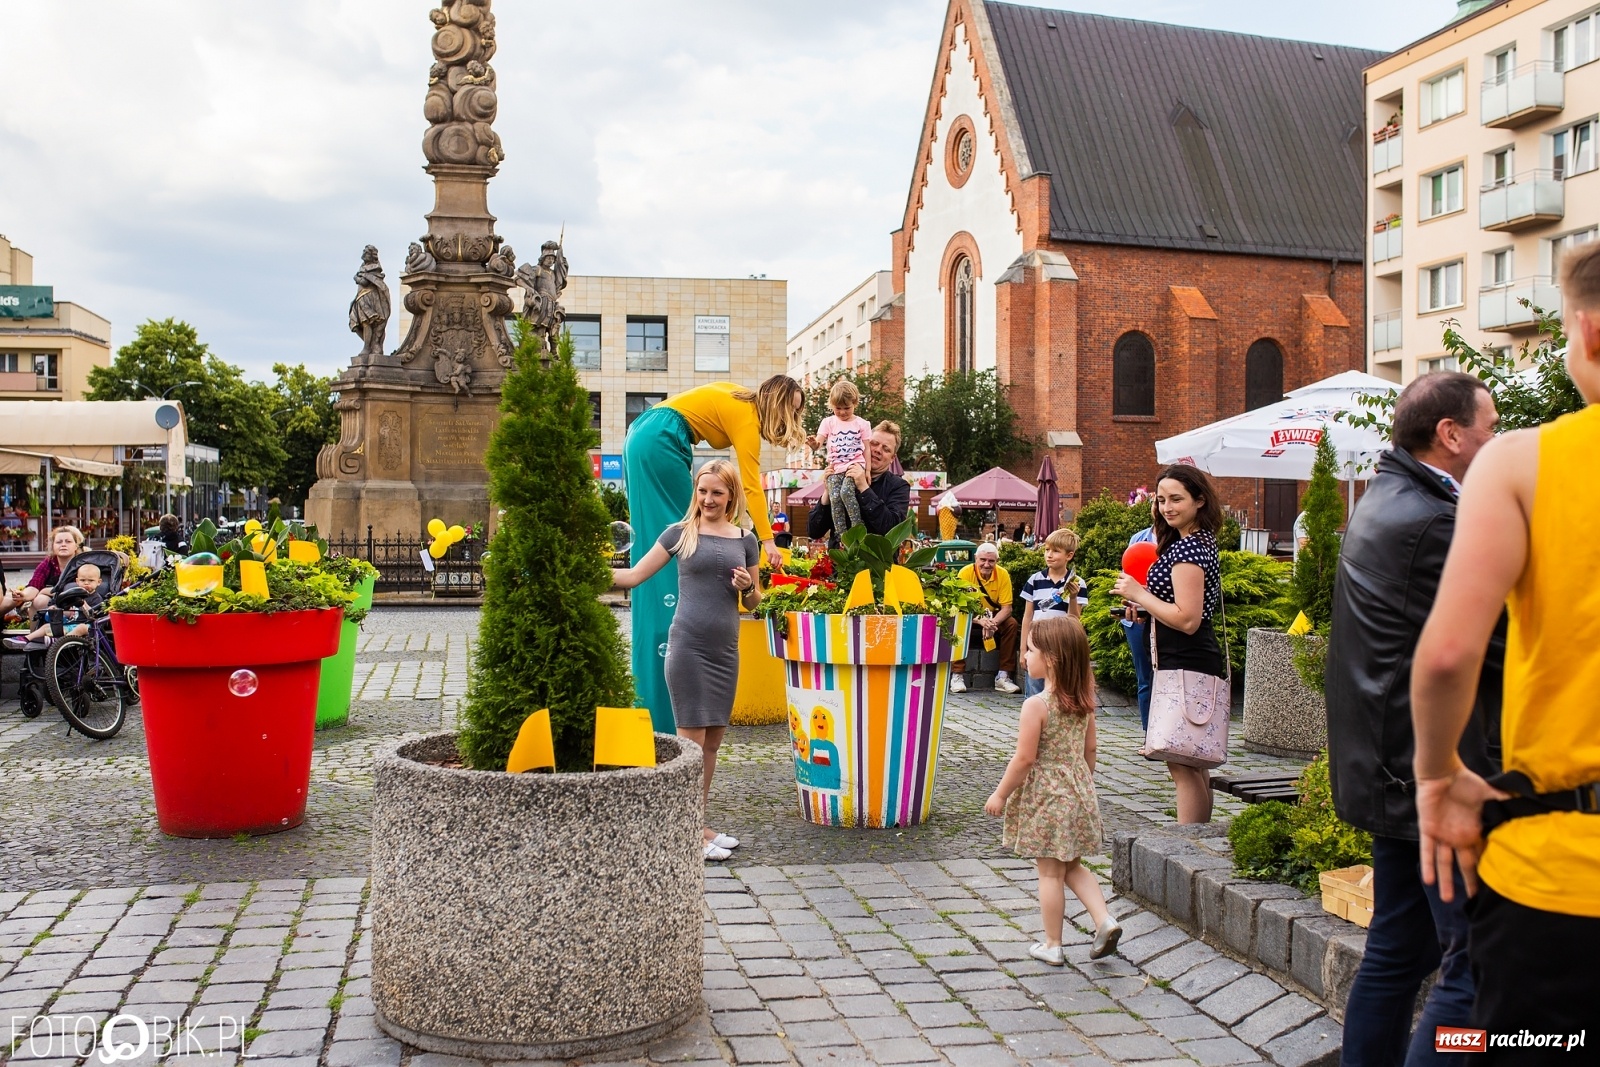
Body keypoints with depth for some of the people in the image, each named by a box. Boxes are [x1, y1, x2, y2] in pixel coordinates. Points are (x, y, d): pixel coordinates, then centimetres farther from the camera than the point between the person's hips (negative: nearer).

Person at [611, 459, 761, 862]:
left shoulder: (745, 540, 11)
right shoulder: (680, 533, 3)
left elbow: (753, 603, 19)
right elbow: (633, 575, 3)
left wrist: (747, 587, -3)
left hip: (726, 650, 4)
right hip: (688, 646, -4)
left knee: (712, 741, 9)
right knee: (692, 739, -3)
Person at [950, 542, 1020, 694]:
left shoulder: (1003, 575, -14)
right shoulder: (965, 573, -21)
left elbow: (1006, 607, -15)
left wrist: (993, 623, -36)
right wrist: (979, 620, -41)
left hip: (993, 617, 3)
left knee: (1011, 624, -23)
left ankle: (1003, 676, -16)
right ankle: (957, 676, -27)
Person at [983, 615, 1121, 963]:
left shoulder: (1036, 705, -20)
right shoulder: (1083, 701, 0)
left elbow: (1025, 758, -19)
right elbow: (1089, 749, 9)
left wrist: (1000, 794, -8)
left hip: (1045, 794, -6)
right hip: (1078, 788, 6)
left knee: (1050, 873, 5)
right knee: (1073, 867, 21)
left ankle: (1051, 945, 15)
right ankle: (1105, 920, 7)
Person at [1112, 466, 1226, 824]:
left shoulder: (1187, 548, -18)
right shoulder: (1202, 541, 15)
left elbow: (1187, 619, -25)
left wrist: (1139, 594, -17)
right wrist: (1143, 604, 16)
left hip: (1185, 665, -11)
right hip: (1198, 660, 11)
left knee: (1182, 765, -8)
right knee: (1193, 764, 17)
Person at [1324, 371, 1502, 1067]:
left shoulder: (1384, 502, 13)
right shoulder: (1431, 522, -19)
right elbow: (1510, 642, -18)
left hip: (1395, 769, 11)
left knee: (1398, 950, 18)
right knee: (1477, 970, -4)